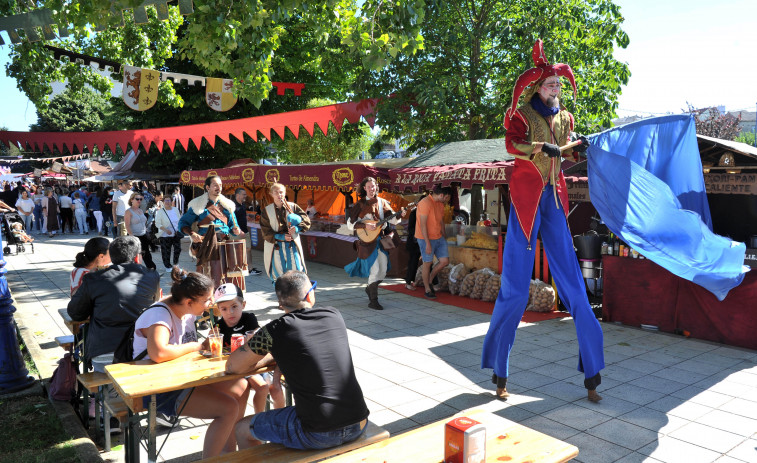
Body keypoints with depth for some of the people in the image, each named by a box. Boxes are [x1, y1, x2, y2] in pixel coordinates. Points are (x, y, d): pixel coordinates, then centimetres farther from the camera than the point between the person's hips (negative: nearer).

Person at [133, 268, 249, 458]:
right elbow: (158, 353, -41)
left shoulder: (187, 311, 3)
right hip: (158, 391, -9)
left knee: (241, 387, 5)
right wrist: (196, 346, -24)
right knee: (229, 408, -20)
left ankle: (229, 451, 18)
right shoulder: (159, 314, -23)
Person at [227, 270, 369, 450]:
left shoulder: (275, 331, -9)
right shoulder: (334, 316, 4)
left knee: (241, 429, 17)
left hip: (318, 435, -5)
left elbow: (232, 366, 3)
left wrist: (270, 357, 17)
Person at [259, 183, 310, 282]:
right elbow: (266, 232, -2)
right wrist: (281, 237, -15)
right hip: (276, 247, 0)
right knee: (279, 274, 3)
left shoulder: (293, 207, 2)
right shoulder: (267, 211, 2)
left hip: (292, 245, 0)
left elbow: (306, 221, -1)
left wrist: (297, 228, -21)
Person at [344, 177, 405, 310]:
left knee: (383, 271, 7)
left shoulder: (382, 202, 10)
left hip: (381, 239, 5)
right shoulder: (360, 204, -1)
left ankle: (370, 288, 34)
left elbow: (392, 219, 4)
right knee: (374, 270, -10)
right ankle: (373, 301, 1)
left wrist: (399, 215, -16)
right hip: (368, 241, -5)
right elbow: (350, 224, -4)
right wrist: (365, 226, -17)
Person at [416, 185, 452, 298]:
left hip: (439, 238, 8)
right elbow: (423, 224, -21)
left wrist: (444, 235, 21)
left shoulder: (440, 204, 9)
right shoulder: (425, 203, -19)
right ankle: (427, 290, 17)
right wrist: (427, 243, -22)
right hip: (426, 238, -8)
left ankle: (430, 281, 24)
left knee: (445, 261, 3)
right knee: (428, 263, 2)